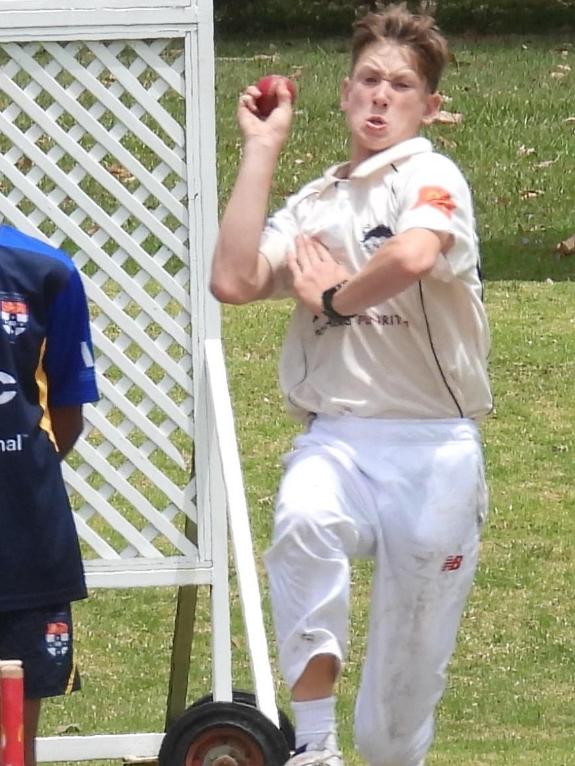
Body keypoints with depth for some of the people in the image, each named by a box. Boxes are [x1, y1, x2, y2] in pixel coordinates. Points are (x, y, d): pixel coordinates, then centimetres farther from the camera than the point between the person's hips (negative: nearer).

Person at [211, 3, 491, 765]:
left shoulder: (431, 176, -2)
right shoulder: (312, 205, 16)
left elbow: (413, 255, -26)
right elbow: (233, 280, -2)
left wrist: (333, 299, -7)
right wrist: (262, 149, 5)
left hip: (433, 449, -3)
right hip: (335, 438, 3)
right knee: (304, 519, -34)